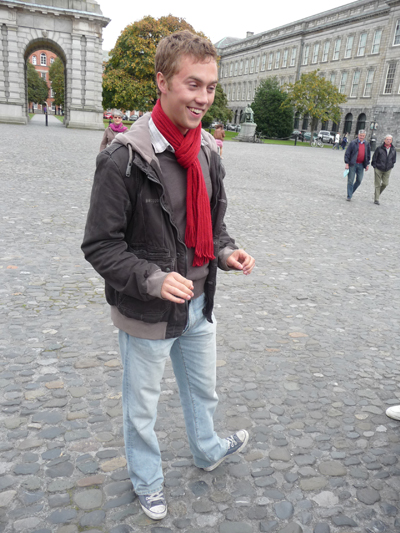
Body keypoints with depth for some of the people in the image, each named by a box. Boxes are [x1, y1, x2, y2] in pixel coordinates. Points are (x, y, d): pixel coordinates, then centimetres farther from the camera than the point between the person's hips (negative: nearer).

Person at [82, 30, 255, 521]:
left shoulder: (208, 152, 0)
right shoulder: (124, 159, -21)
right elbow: (99, 245, -18)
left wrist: (226, 253, -7)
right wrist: (152, 279, -31)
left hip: (199, 304, 6)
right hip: (146, 314, -6)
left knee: (203, 390, 27)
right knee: (141, 408, 18)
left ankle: (207, 451, 57)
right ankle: (147, 481, 45)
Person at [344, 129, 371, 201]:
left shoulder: (367, 144, 10)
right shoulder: (353, 143, -3)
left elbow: (368, 155, 18)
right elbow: (347, 153, -5)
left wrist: (367, 164, 11)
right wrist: (347, 163, -11)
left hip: (361, 165, 4)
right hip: (353, 164, -4)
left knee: (359, 180, 4)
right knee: (350, 180, -3)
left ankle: (351, 192, 23)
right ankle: (349, 196, 2)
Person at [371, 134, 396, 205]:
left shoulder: (393, 150, 4)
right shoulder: (379, 148, -7)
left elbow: (394, 159, 17)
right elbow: (374, 158, -1)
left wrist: (391, 166, 8)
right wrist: (375, 166, -4)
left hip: (387, 170, 3)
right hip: (378, 169, -3)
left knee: (385, 183, -3)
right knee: (377, 184, -1)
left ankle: (378, 193, 26)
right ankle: (376, 199, 5)